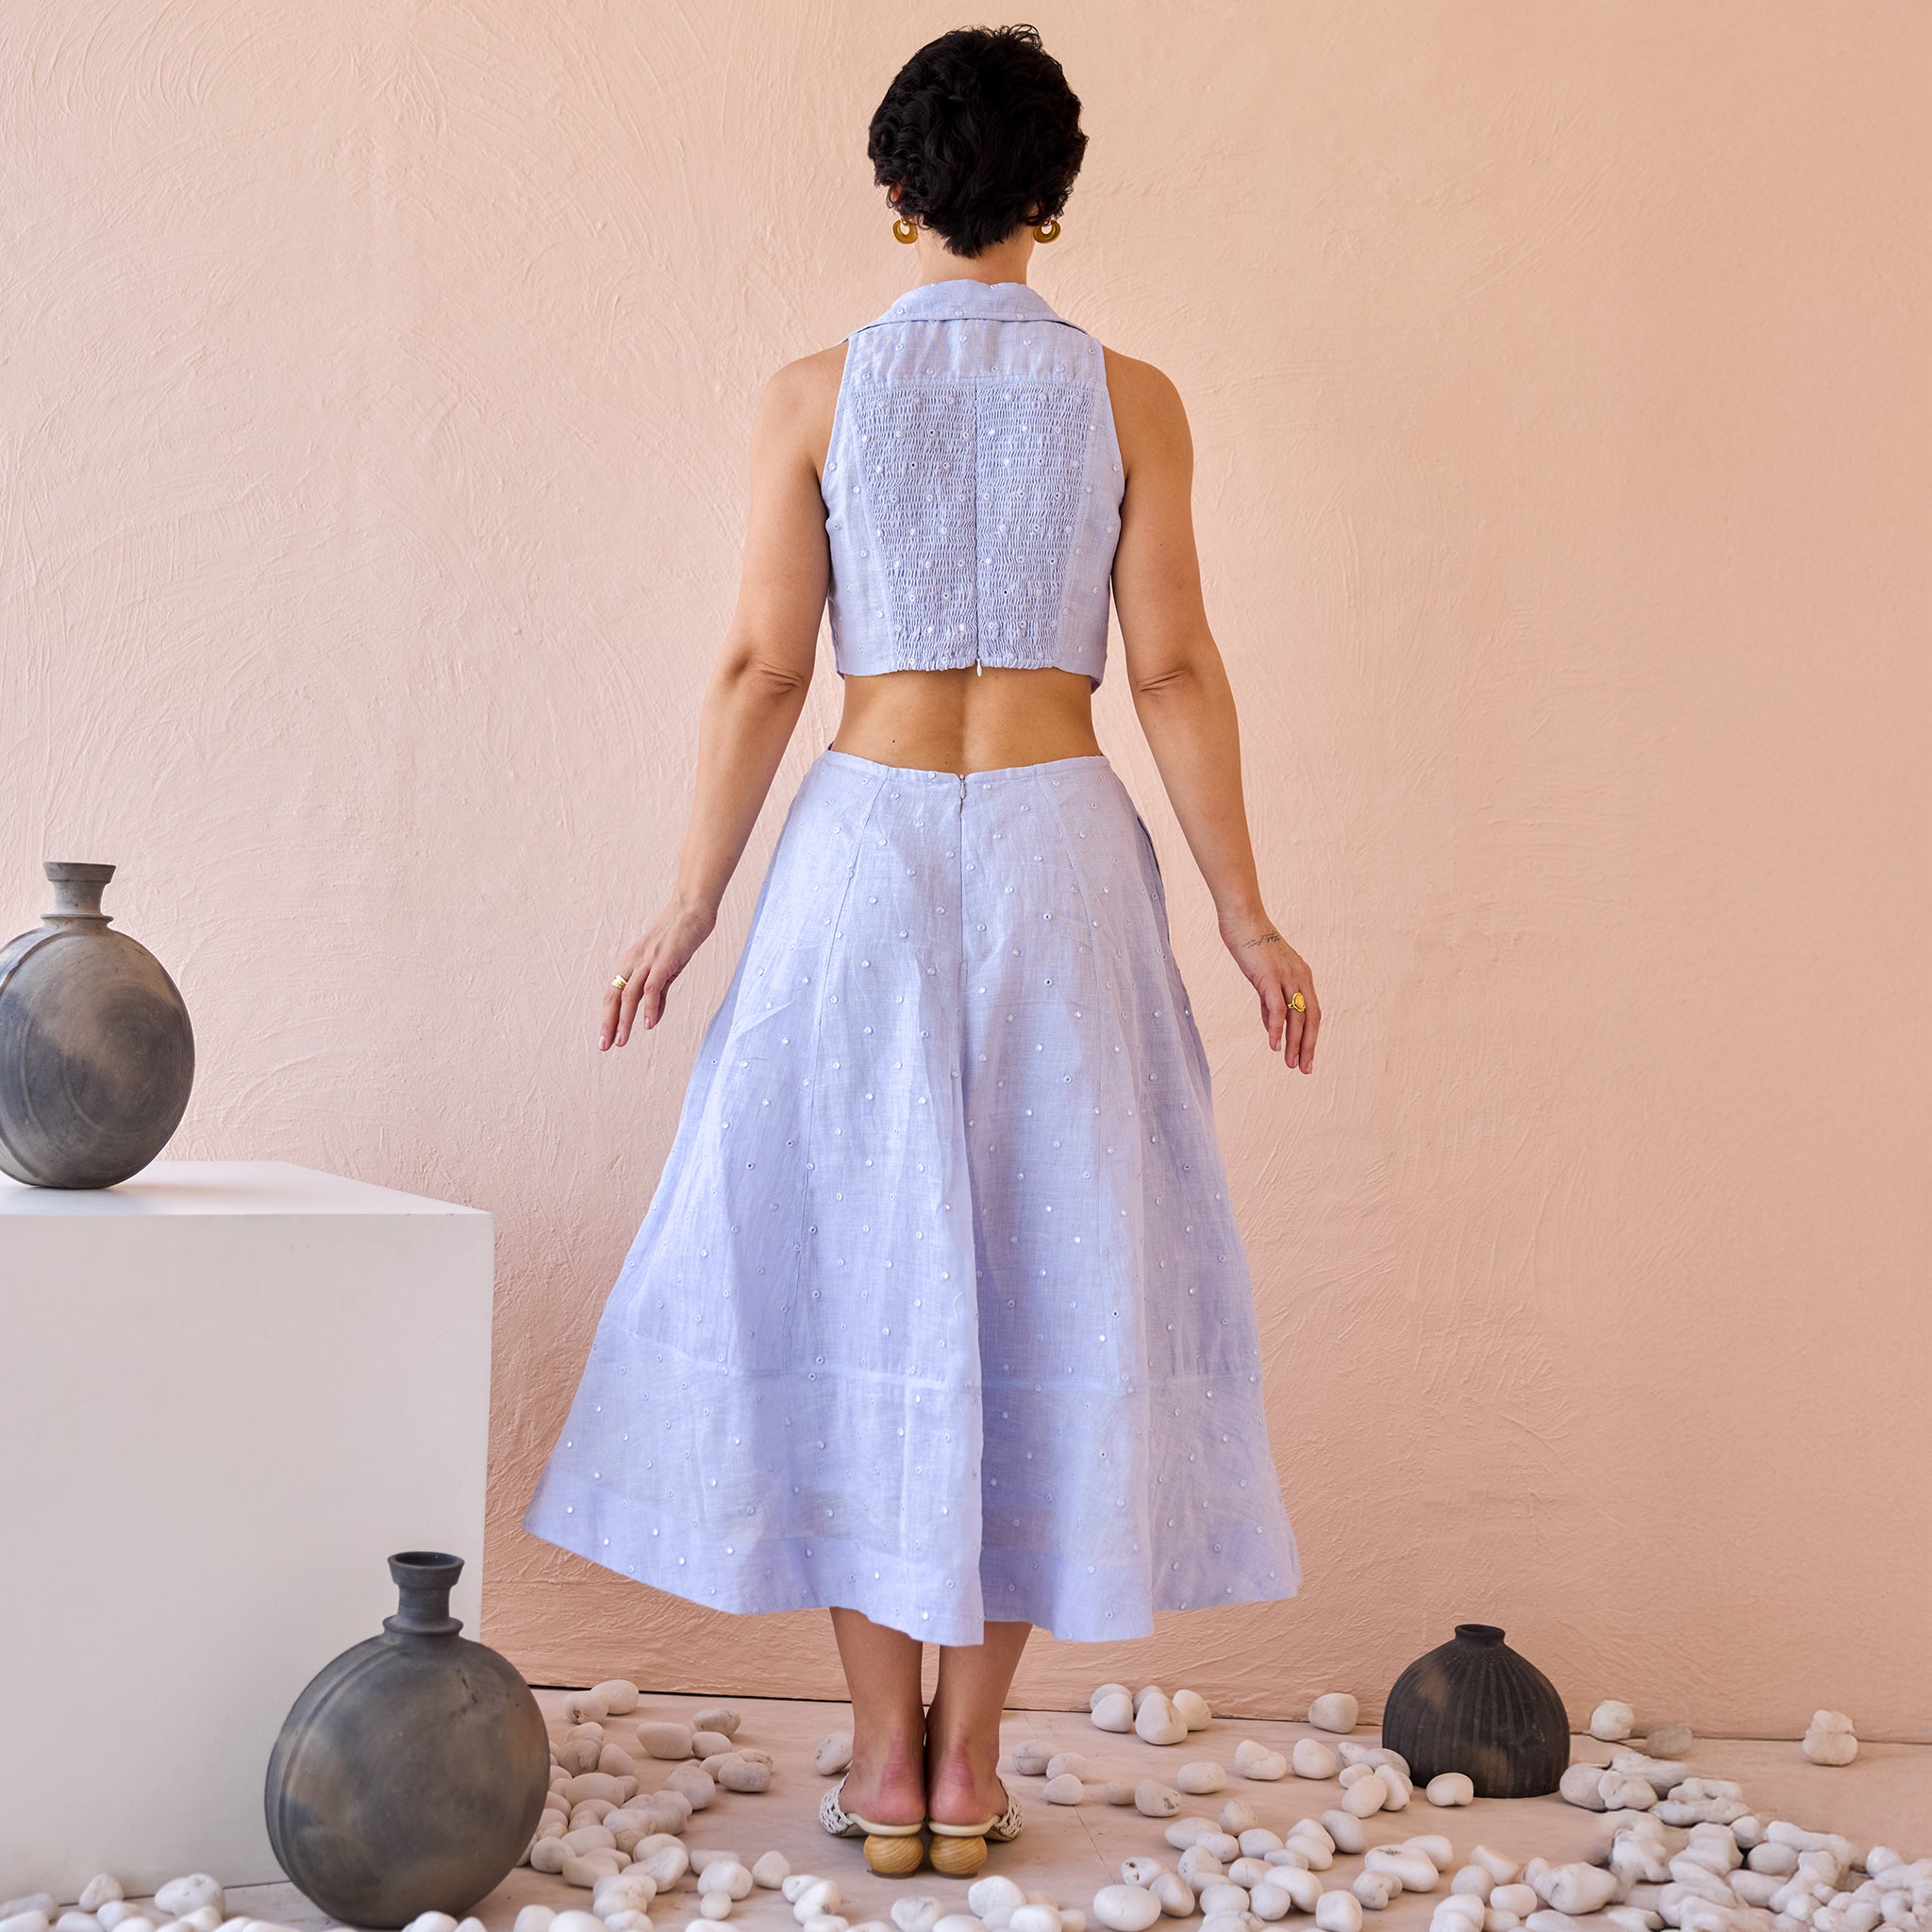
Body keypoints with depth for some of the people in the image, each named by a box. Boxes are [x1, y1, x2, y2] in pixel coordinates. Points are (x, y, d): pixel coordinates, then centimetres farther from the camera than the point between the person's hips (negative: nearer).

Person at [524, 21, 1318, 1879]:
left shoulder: (814, 393, 1)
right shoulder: (1129, 398, 3)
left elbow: (760, 668, -2)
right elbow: (1173, 671, 0)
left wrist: (692, 904, 6)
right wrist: (1246, 916, 5)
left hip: (864, 841, 0)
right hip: (1061, 847, 1)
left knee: (859, 1275, 7)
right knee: (1043, 1281, 7)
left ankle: (885, 1757, 8)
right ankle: (969, 1760, 10)